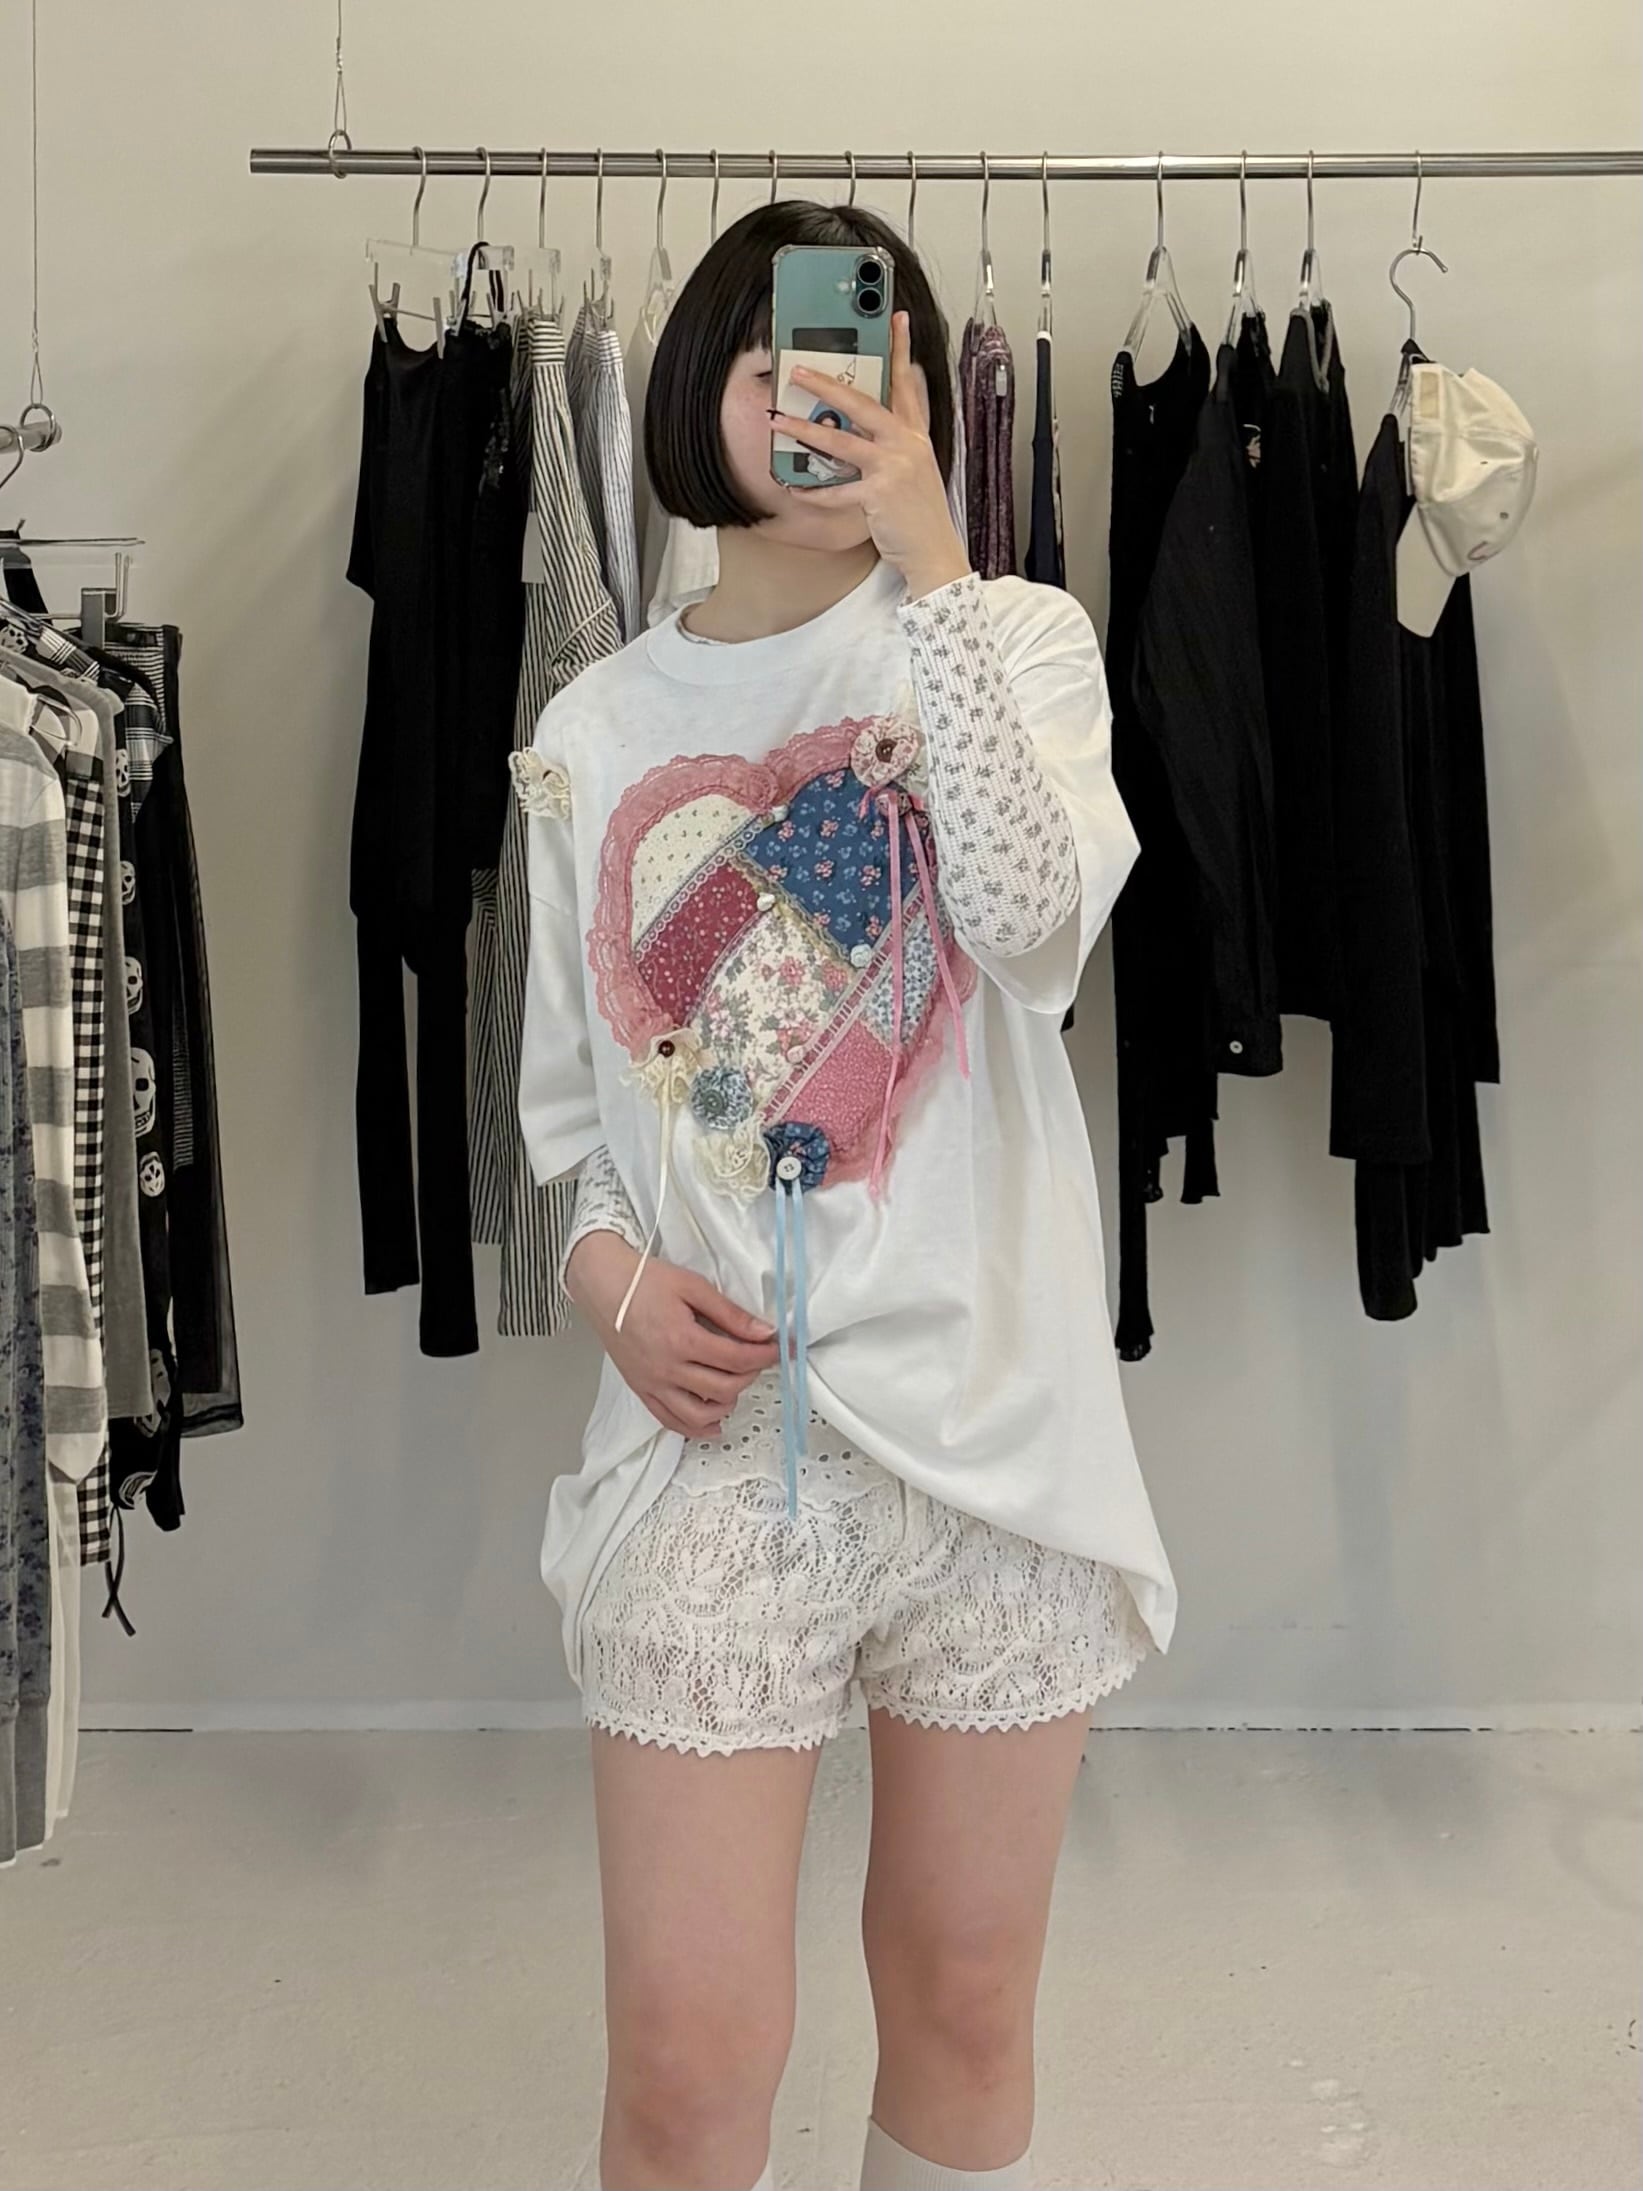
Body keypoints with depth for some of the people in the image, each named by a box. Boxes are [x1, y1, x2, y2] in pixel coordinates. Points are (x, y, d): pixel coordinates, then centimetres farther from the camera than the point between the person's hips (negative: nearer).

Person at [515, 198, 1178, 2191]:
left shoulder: (1012, 639, 4)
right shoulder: (595, 729, 8)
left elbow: (1034, 923, -17)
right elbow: (565, 1099, 13)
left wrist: (929, 562, -15)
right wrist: (614, 1278, -6)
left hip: (992, 1412, 0)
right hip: (710, 1430, 1)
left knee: (964, 2001, 15)